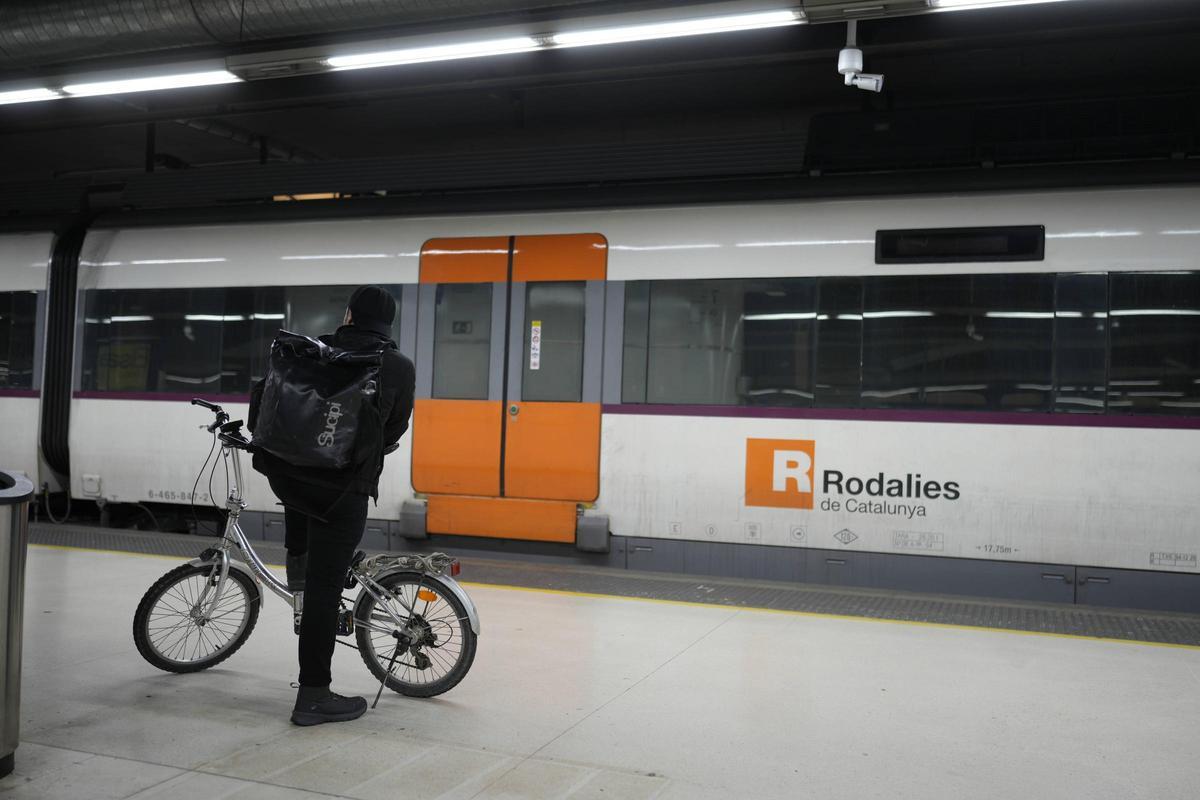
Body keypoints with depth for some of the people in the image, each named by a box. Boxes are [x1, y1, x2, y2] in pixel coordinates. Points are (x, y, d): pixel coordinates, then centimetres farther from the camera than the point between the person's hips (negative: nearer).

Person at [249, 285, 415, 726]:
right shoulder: (400, 368, -3)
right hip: (344, 489, -3)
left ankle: (296, 562, 36)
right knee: (324, 590, 1)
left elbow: (262, 396, 8)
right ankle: (314, 697, 8)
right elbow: (393, 432, 7)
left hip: (284, 476, 3)